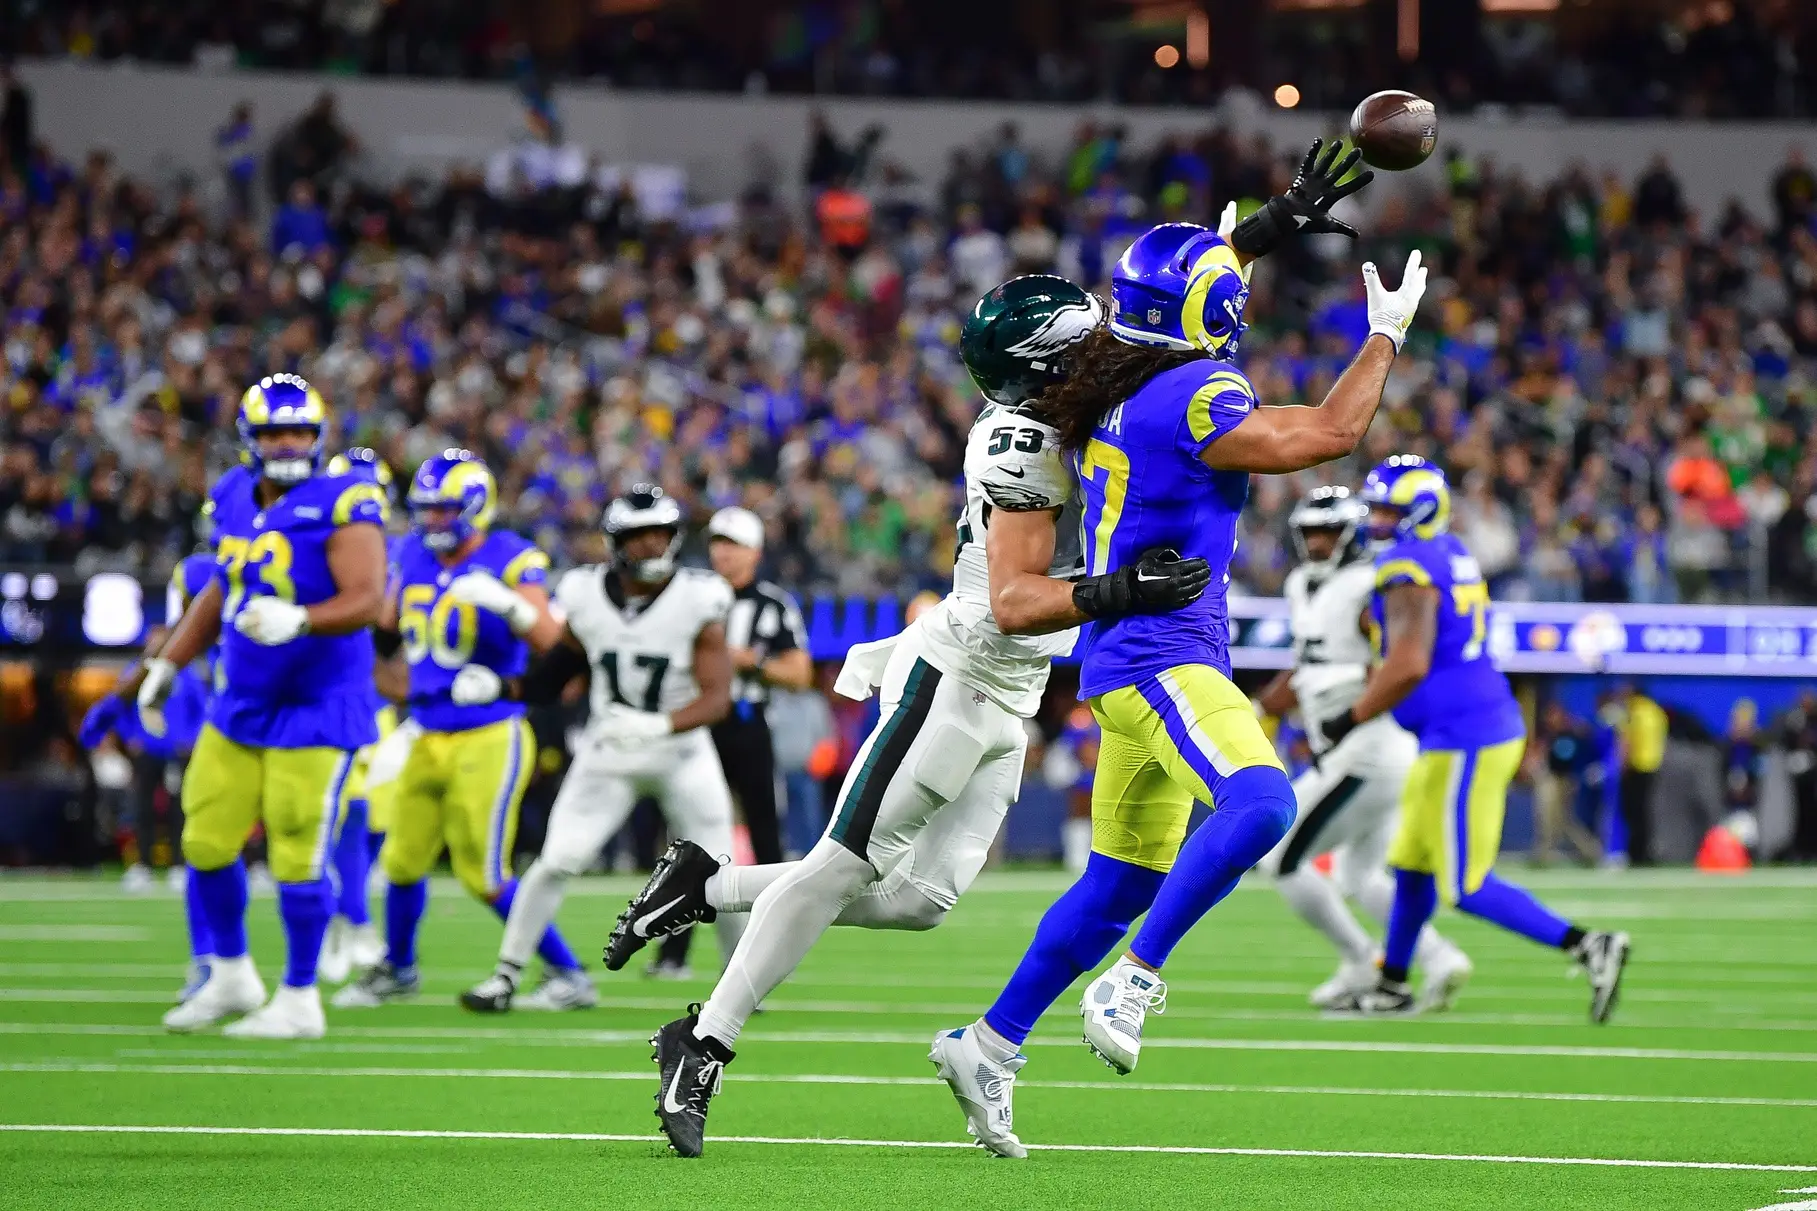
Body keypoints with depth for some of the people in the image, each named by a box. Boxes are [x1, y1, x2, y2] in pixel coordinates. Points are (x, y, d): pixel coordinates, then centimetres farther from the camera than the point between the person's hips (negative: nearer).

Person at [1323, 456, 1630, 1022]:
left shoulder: (1407, 571, -17)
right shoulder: (1452, 554, 13)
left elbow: (1409, 665, -26)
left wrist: (1350, 720, -16)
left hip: (1462, 741, -10)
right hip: (1489, 723, 10)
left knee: (1468, 887, -6)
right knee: (1412, 864, 20)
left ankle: (1589, 947, -10)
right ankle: (1392, 987, 31)